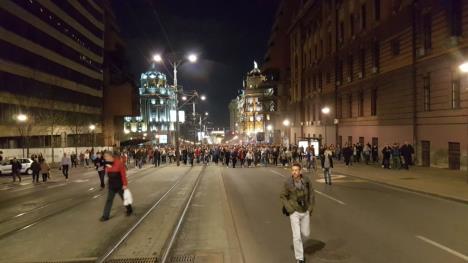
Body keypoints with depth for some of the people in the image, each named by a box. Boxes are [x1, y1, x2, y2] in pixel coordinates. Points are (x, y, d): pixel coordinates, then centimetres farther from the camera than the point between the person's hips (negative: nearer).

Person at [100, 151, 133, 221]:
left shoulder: (119, 163, -19)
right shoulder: (107, 164, 0)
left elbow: (123, 174, -17)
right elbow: (107, 174, 12)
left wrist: (125, 184, -16)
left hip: (119, 185, -5)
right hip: (111, 185, 5)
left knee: (124, 198, 14)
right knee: (109, 200, 3)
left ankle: (129, 210, 35)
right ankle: (105, 216, 7)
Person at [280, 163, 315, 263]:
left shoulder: (306, 180, -9)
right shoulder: (288, 182, -16)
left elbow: (311, 194, 4)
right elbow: (283, 196, -5)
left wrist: (310, 208, -1)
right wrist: (289, 209, -12)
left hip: (305, 211, 3)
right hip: (294, 212, -3)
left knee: (306, 234, 16)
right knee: (297, 236, -5)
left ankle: (297, 242, 49)